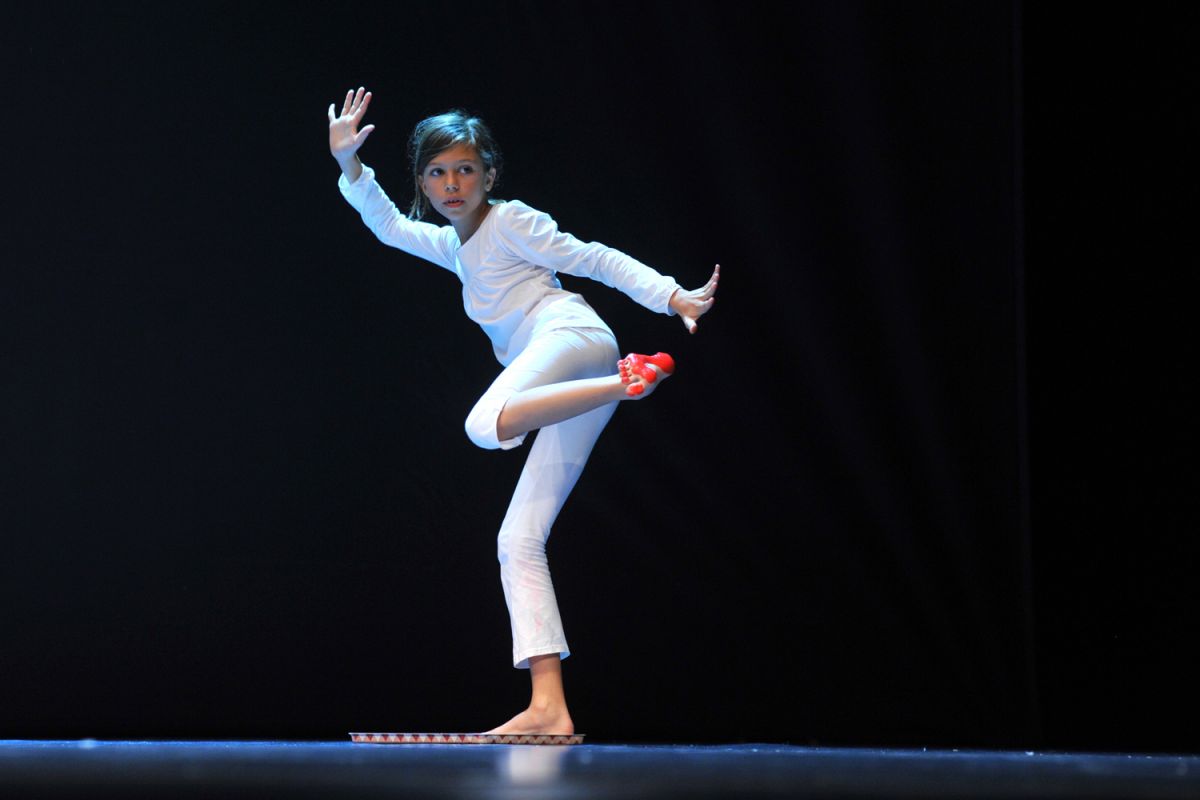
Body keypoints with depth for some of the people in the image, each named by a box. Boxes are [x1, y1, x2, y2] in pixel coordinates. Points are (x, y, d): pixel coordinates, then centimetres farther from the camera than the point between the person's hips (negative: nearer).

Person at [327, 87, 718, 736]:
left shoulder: (510, 222, 7)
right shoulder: (455, 248, 29)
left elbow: (596, 260, 1)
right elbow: (389, 226, 33)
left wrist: (674, 298, -8)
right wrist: (350, 164, 19)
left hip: (574, 337, -9)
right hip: (566, 388, 9)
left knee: (486, 423, -39)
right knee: (517, 541, 1)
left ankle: (631, 379, -39)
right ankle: (549, 708, -6)